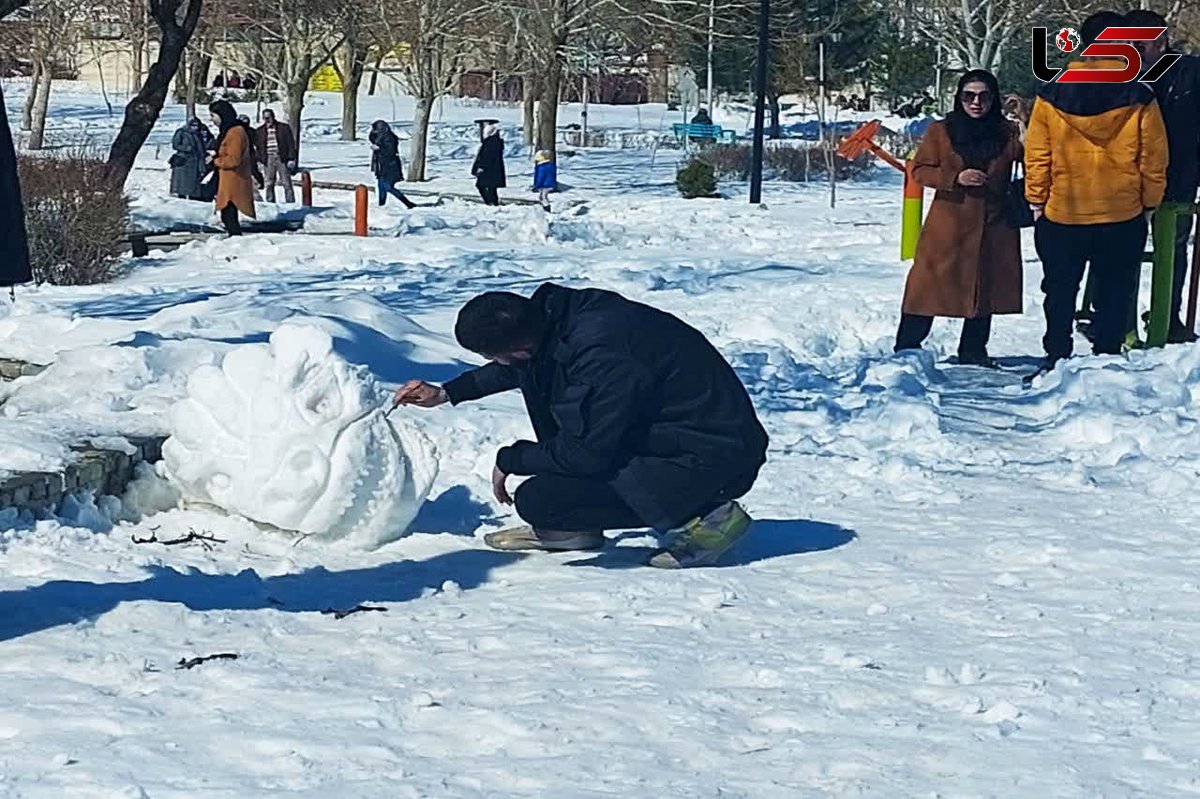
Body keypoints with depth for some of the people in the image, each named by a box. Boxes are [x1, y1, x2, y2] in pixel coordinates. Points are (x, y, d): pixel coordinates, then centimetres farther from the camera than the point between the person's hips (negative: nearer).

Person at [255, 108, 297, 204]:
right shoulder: (259, 131, 10)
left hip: (282, 158, -3)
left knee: (287, 183, -3)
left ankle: (290, 203, 0)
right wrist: (258, 160, 4)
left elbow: (291, 144, 2)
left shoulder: (284, 128, 3)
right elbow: (257, 147, 14)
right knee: (269, 184, 3)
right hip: (268, 159, 3)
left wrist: (291, 159, -5)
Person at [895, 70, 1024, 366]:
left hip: (992, 226, 2)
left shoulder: (1007, 133, 6)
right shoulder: (940, 132, 1)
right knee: (928, 285, -4)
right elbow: (919, 170, -1)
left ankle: (974, 352, 19)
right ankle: (906, 349, 4)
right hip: (948, 225, -2)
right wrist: (955, 178, -15)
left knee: (984, 287, 7)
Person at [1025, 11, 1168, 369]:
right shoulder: (1139, 98, -9)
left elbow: (1037, 156, -2)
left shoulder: (1051, 96, -6)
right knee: (1114, 293, 9)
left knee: (1060, 290, 14)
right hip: (1122, 217, -1)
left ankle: (1056, 357, 17)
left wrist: (1037, 201, 8)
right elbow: (1153, 159, -3)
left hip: (1061, 215, 1)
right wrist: (1150, 201, 9)